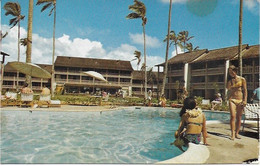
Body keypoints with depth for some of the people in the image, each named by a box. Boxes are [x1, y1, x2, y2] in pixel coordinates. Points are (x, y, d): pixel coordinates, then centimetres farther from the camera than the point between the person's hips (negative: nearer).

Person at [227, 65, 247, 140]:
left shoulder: (242, 79, 4)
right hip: (232, 100, 0)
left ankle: (237, 133, 15)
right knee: (233, 116, -12)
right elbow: (228, 88, -9)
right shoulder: (230, 80, 10)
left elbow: (245, 90, 2)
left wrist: (245, 100, -6)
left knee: (239, 117, 4)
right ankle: (232, 134, -11)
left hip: (240, 100, 0)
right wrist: (230, 80, -7)